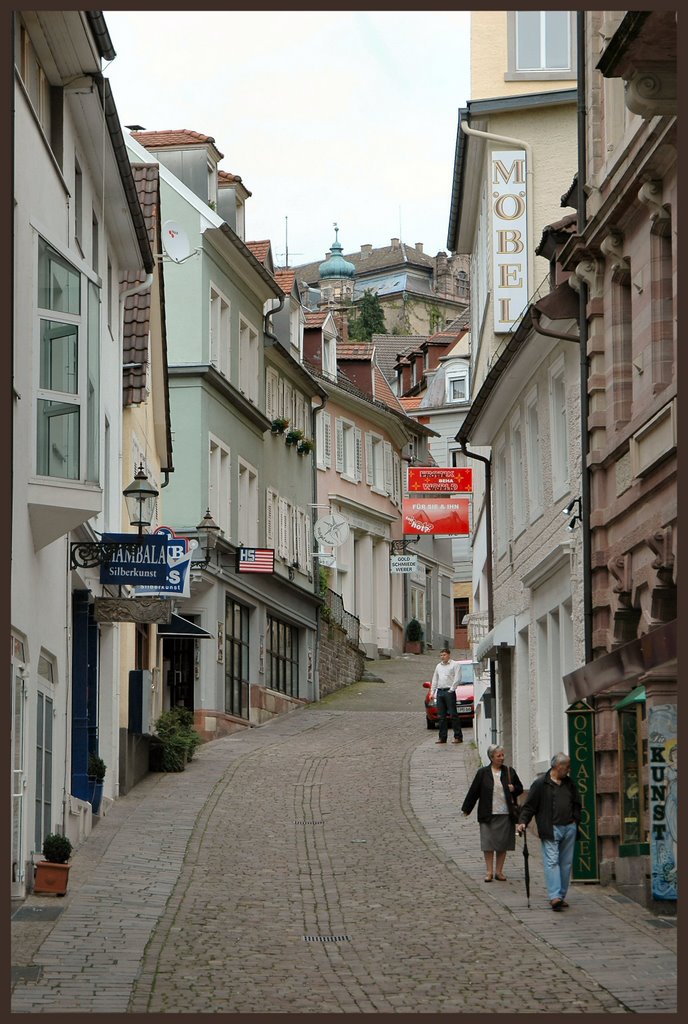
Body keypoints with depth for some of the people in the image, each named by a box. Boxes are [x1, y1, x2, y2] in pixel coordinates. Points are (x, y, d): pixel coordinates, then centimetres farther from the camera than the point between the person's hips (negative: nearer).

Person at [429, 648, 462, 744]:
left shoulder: (454, 664, 1)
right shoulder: (438, 666, 19)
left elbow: (456, 679, -6)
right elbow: (434, 680, 22)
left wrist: (451, 690, -12)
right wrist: (432, 692, 14)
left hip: (449, 692, -6)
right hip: (440, 692, 6)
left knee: (453, 714, -8)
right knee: (441, 716, 5)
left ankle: (458, 737, -6)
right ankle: (442, 737, 8)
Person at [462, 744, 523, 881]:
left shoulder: (509, 772, 6)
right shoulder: (483, 773, 1)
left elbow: (520, 788, 16)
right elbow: (473, 791, 6)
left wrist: (513, 789, -6)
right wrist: (466, 809, 8)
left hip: (505, 814, 2)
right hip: (488, 815, -2)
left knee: (502, 844, 5)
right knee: (488, 843, -2)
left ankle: (499, 871, 15)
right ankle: (489, 871, 8)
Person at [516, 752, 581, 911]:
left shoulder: (569, 783, 15)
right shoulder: (541, 783, -2)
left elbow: (576, 805, 22)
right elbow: (529, 805, -3)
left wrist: (576, 822, 11)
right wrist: (522, 822, -15)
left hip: (569, 828, 6)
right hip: (550, 830, -6)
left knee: (566, 862, 6)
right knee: (552, 861, -12)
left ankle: (561, 895, 13)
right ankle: (554, 896, -18)